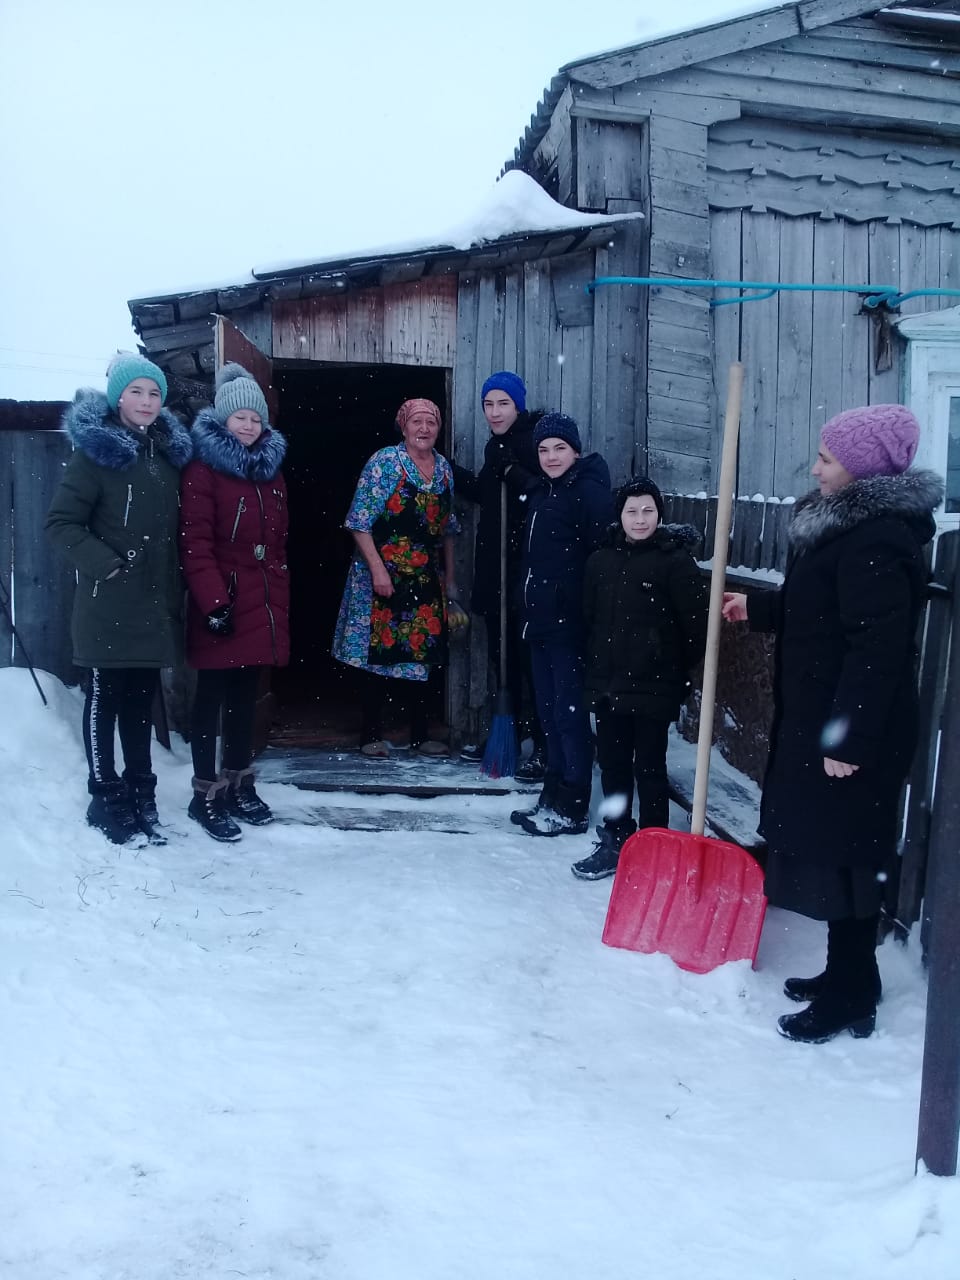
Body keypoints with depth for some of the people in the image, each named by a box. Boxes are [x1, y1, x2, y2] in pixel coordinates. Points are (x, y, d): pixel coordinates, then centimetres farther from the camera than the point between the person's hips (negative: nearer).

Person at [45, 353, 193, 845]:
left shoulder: (168, 453, 12)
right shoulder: (97, 450, -6)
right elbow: (60, 521, -9)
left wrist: (175, 595, 11)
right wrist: (105, 565, -16)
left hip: (154, 604, 5)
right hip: (109, 604, -5)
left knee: (141, 699, 12)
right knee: (105, 698, 3)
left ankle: (140, 795, 22)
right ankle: (107, 799, 13)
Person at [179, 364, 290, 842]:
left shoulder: (270, 470, 15)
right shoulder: (203, 470, -7)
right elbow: (194, 543, -15)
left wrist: (280, 598, 15)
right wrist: (214, 601, -21)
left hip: (263, 604, 7)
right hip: (222, 605, -6)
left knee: (245, 696, 14)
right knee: (212, 697, 0)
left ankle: (239, 784, 24)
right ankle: (206, 793, 8)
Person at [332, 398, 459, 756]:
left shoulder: (444, 467, 9)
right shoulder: (384, 462, -8)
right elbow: (359, 522, -11)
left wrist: (450, 577, 13)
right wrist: (377, 569, -18)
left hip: (428, 579, 6)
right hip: (385, 576, -5)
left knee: (427, 652, 7)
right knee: (382, 650, -1)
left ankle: (421, 734, 19)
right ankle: (371, 735, 9)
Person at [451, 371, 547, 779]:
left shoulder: (535, 440, -11)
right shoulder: (496, 446, 17)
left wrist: (516, 475, -27)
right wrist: (448, 470, 24)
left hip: (527, 565, -9)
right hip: (496, 565, 9)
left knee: (529, 654, -7)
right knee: (501, 652, 15)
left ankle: (544, 745, 2)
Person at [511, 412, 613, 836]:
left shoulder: (589, 491, -12)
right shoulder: (541, 491, 16)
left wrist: (586, 610, -21)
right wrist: (530, 605, 18)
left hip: (571, 622, -9)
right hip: (541, 619, 9)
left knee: (570, 713, -3)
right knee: (549, 710, 15)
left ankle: (572, 809, 6)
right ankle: (552, 797, 25)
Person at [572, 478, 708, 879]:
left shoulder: (676, 560, -10)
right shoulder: (601, 560, 6)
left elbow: (697, 621, -10)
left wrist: (679, 672, -3)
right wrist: (593, 670, 12)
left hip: (653, 687, -5)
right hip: (607, 684, 5)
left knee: (649, 768, 3)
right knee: (612, 765, 14)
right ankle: (615, 840, 27)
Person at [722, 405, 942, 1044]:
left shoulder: (877, 540, -22)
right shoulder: (854, 524, 12)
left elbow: (878, 646, -26)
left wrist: (848, 737, -25)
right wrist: (758, 608, 24)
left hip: (852, 729, -11)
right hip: (826, 719, 11)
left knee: (843, 856, -1)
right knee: (830, 850, 18)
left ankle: (850, 1000, 12)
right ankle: (847, 977, 32)